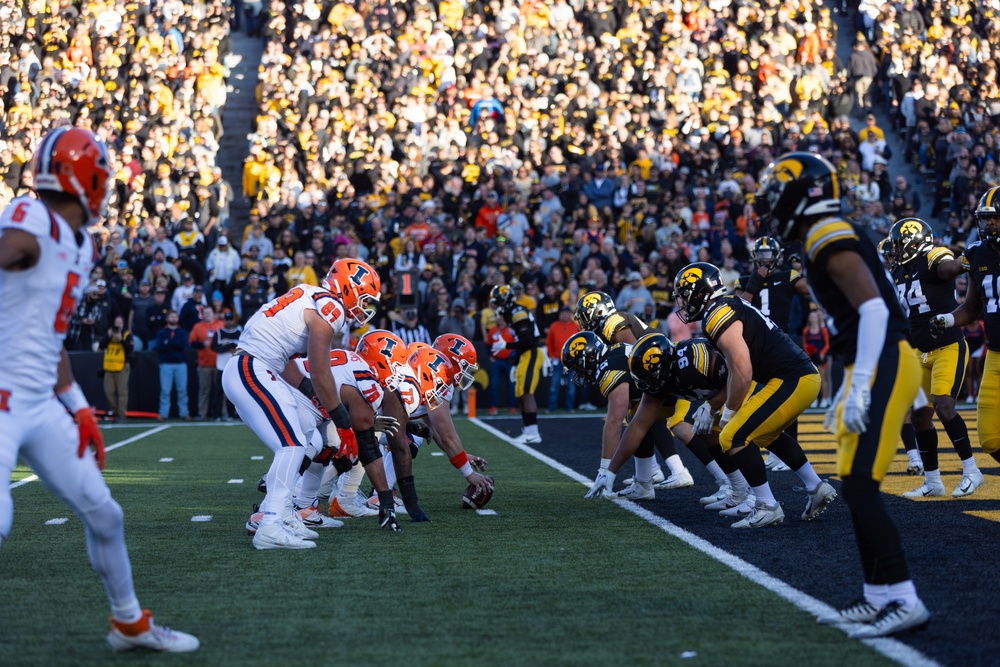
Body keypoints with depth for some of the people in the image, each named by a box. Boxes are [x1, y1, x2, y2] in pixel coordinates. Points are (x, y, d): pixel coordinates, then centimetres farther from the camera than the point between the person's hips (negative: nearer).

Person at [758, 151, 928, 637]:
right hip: (878, 366, 10)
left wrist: (859, 389, -25)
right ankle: (878, 598, 18)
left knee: (859, 488, -11)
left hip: (882, 367, -10)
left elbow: (873, 309, -22)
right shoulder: (830, 241, 18)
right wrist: (847, 391, 27)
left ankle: (903, 599, -10)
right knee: (856, 490, 12)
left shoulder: (831, 239, -12)